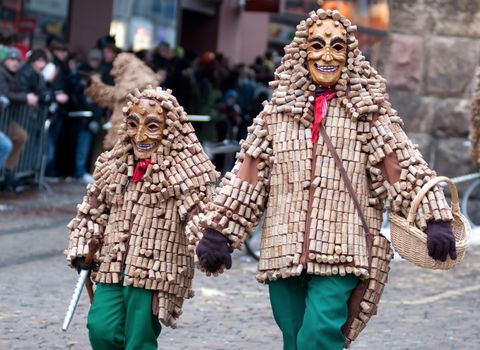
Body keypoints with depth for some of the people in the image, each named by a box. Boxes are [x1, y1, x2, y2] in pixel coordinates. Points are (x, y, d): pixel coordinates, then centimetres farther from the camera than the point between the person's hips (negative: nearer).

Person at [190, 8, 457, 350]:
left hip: (340, 255, -3)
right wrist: (217, 231, 10)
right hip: (283, 254, 4)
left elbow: (405, 168, -1)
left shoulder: (368, 111, 6)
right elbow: (248, 174, 14)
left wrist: (435, 219, -13)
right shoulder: (278, 110, 13)